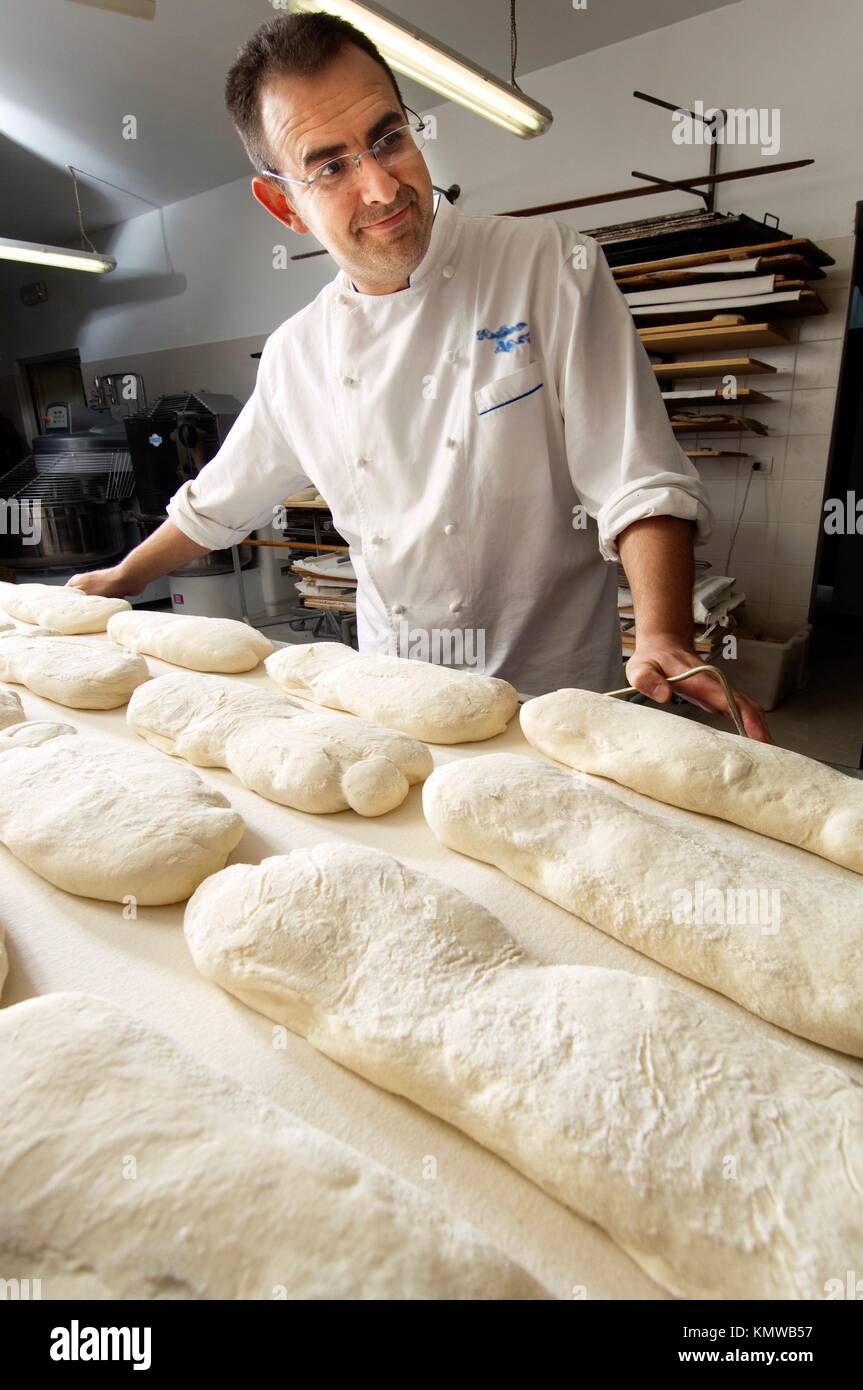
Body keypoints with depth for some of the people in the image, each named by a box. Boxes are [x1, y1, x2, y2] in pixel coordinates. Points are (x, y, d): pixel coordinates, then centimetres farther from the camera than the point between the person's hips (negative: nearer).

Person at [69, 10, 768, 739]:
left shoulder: (551, 268, -9)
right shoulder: (297, 352, 2)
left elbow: (640, 480, -14)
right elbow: (220, 501, 18)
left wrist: (664, 641, -28)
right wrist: (124, 577, 29)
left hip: (550, 697, -2)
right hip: (388, 701, 3)